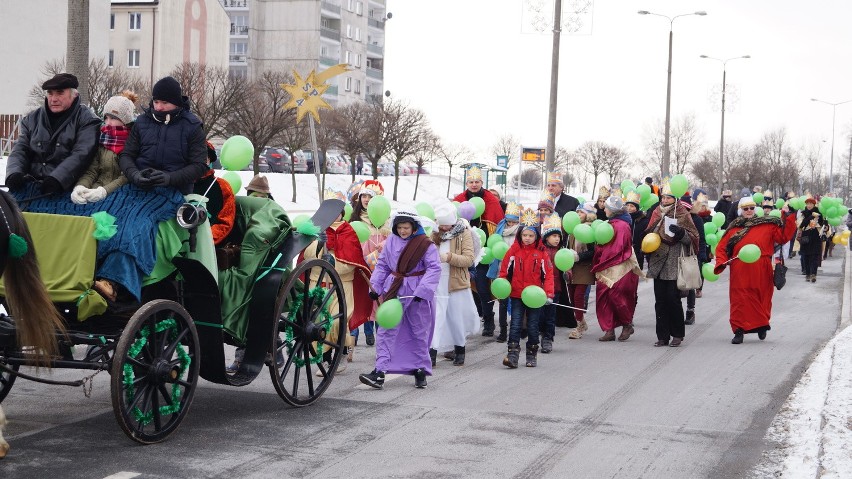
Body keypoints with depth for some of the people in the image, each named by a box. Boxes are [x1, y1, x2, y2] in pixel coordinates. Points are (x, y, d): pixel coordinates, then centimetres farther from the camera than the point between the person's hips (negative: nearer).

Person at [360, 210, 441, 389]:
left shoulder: (425, 244, -9)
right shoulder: (391, 241, 4)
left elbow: (434, 268, -14)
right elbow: (382, 265, 12)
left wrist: (422, 290, -22)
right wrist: (375, 287, 4)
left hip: (416, 294, -3)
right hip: (393, 291, 3)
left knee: (419, 332, 8)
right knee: (386, 330, -4)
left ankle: (420, 370, 22)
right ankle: (380, 371, -7)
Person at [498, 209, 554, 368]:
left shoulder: (541, 253, 0)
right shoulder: (514, 251, 1)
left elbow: (548, 274, 0)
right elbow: (505, 270, 5)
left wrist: (549, 294, -7)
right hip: (516, 295, 0)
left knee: (533, 326, 8)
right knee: (515, 325, -6)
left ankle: (532, 356, 19)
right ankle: (512, 355, -10)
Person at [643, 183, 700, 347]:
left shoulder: (682, 215, 0)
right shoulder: (657, 213, 15)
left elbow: (693, 237, -3)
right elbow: (649, 233, 29)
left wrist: (680, 233, -21)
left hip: (674, 265, -5)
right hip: (658, 263, 5)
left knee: (673, 298, -7)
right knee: (660, 300, 4)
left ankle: (677, 334, 4)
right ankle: (663, 336, 8)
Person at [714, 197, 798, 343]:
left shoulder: (767, 225, 10)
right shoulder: (734, 228, 10)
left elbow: (783, 236, 3)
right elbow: (722, 247, 8)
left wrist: (788, 219, -5)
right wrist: (721, 263, -7)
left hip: (761, 272, 0)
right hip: (740, 272, 0)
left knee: (762, 298, 8)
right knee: (740, 300, -2)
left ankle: (761, 326, 27)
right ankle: (739, 331, 1)